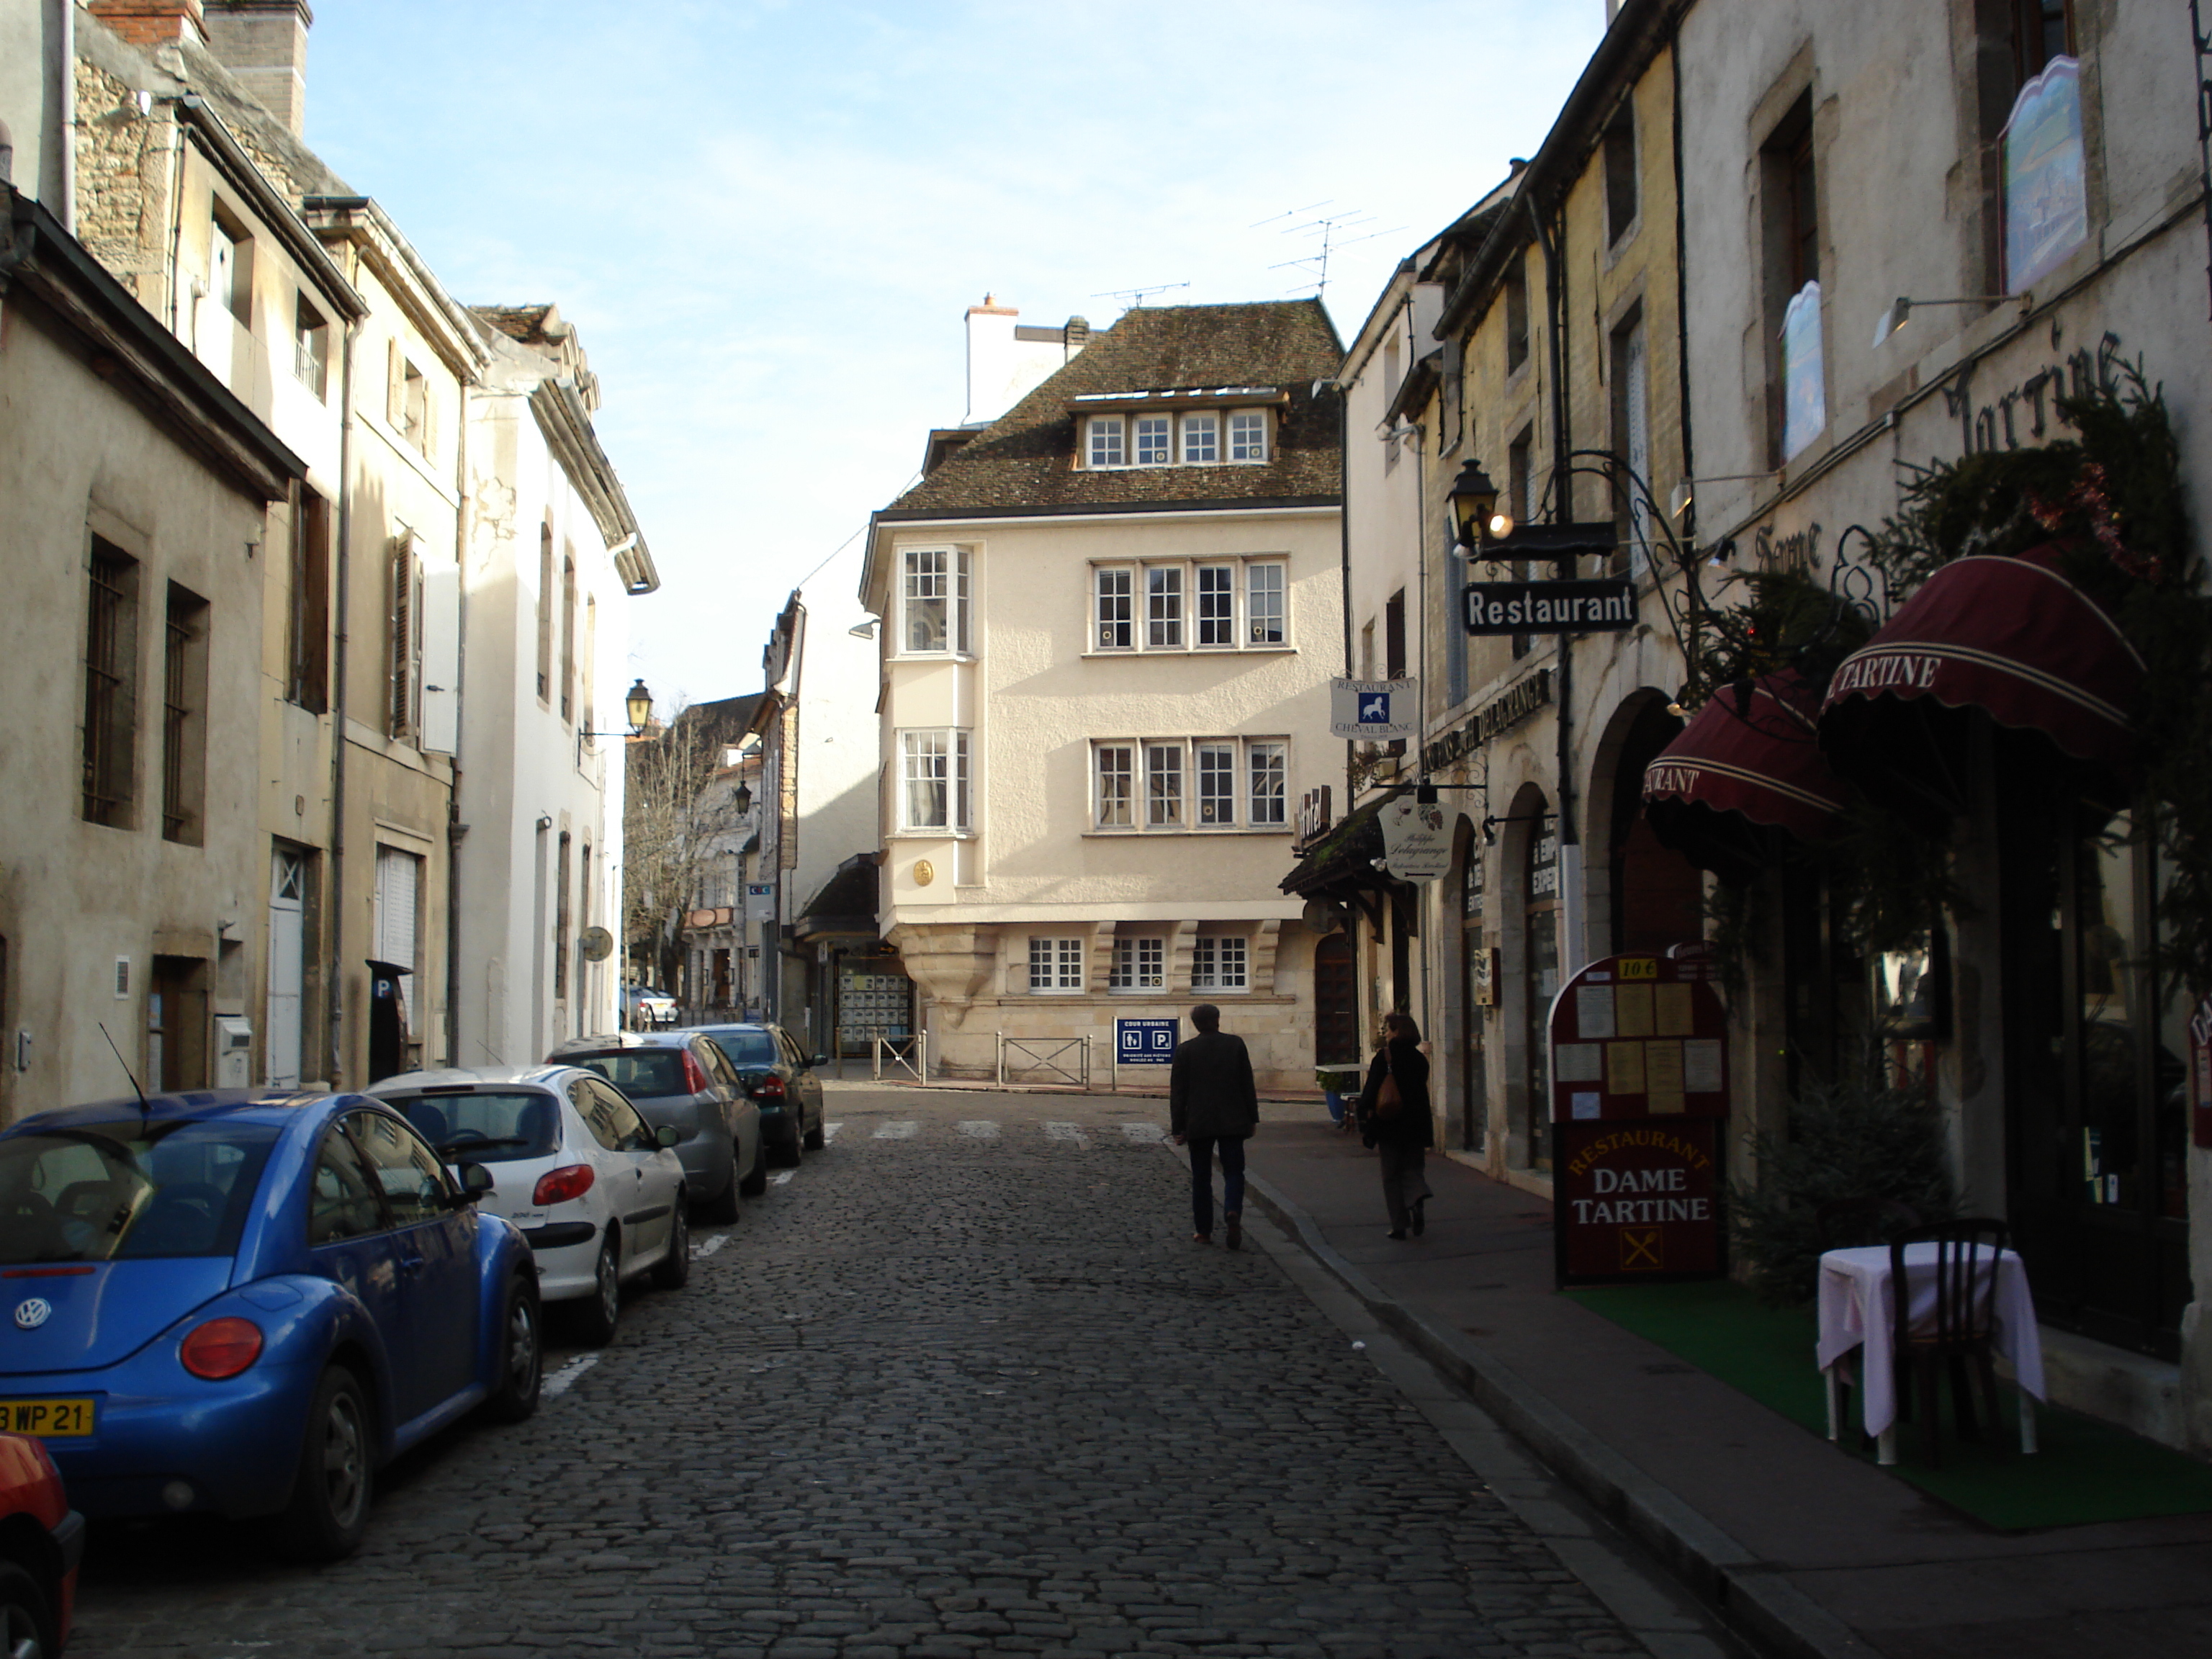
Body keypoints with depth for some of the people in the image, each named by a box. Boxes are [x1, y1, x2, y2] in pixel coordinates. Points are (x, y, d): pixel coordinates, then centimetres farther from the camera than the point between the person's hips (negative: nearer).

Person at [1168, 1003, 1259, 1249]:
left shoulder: (1185, 1050, -2)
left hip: (1199, 1124, 0)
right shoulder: (1235, 1044, 0)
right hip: (1232, 1122, 0)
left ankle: (1203, 1231, 10)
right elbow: (1247, 1084, 2)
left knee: (1201, 1177, 9)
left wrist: (1178, 1128, 3)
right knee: (1233, 1173, 5)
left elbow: (1178, 1093, -1)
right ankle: (1233, 1212, -23)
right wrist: (1252, 1118, 9)